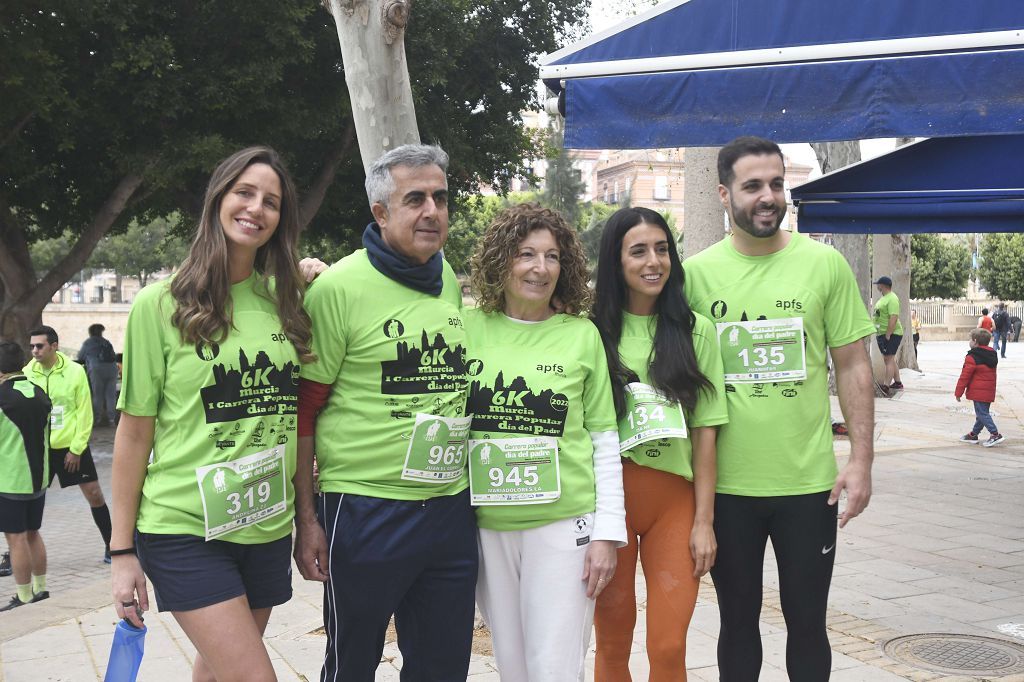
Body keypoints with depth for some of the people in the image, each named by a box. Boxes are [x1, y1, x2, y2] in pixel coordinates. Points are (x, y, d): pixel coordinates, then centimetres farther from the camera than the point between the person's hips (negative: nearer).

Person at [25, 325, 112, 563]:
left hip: (72, 446, -1)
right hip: (40, 448, 2)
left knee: (94, 495, 3)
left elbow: (84, 414, -7)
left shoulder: (75, 371, -10)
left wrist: (76, 449, -10)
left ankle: (110, 547, 17)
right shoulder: (27, 373, -5)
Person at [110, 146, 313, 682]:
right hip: (185, 531, -4)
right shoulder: (160, 305, -7)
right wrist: (123, 550, -4)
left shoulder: (284, 299, 5)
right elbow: (134, 431, -5)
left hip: (268, 526, 4)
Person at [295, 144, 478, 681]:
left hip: (451, 510, 6)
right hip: (365, 513, -5)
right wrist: (306, 519, -9)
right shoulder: (339, 287, -10)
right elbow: (303, 409, -8)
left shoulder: (450, 281, 8)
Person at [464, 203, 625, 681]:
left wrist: (608, 532, -3)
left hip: (563, 521, -2)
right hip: (487, 524, 2)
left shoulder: (582, 334, -1)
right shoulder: (467, 328, 1)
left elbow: (604, 439, 1)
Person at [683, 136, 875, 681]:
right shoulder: (696, 272, -1)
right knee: (737, 621, 14)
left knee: (807, 622, 11)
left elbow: (853, 366, 2)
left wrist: (861, 459, -4)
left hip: (810, 482, 0)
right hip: (725, 485, 0)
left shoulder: (824, 264, -1)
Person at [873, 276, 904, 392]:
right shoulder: (883, 298, 16)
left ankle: (886, 387, -14)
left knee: (889, 360, -11)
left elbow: (893, 318, -24)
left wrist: (887, 335, -26)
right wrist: (878, 334, 19)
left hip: (891, 334, -10)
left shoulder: (892, 299, -16)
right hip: (882, 334, 10)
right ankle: (898, 383, 24)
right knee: (890, 359, 15)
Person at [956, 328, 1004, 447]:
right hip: (989, 391, 9)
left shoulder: (972, 357, -16)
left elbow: (965, 376, -14)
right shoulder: (992, 355, 11)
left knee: (982, 413, -5)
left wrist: (958, 392, -7)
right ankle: (974, 434, 26)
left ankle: (995, 434, -13)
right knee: (983, 412, 15)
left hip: (978, 392, -9)